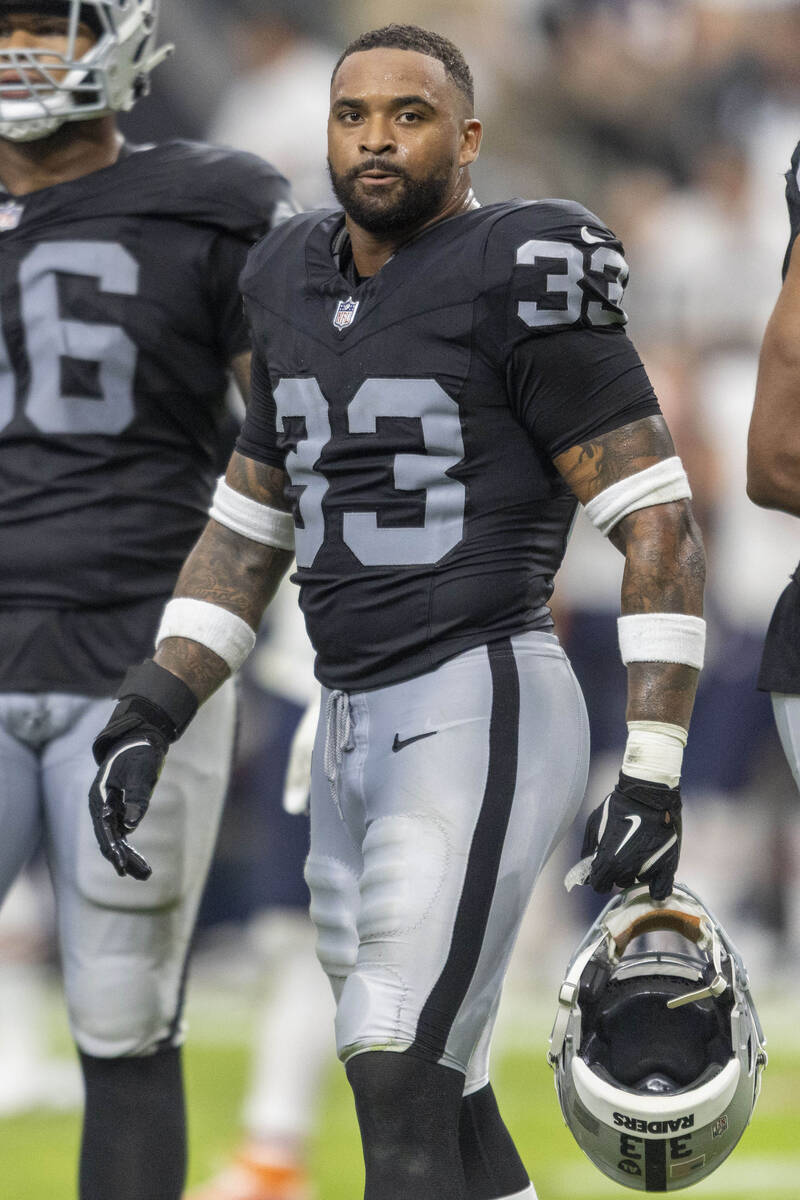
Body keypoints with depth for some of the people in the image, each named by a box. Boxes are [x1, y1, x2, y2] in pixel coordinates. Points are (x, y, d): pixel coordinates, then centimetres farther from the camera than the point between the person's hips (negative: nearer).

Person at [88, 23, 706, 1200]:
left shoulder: (512, 285, -10)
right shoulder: (299, 288, 12)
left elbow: (659, 524, -11)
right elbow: (247, 531, 22)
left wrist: (653, 772, -16)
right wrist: (148, 718, 13)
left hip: (484, 712, -8)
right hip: (356, 730, 8)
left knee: (401, 1080, -15)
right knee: (437, 1094, 11)